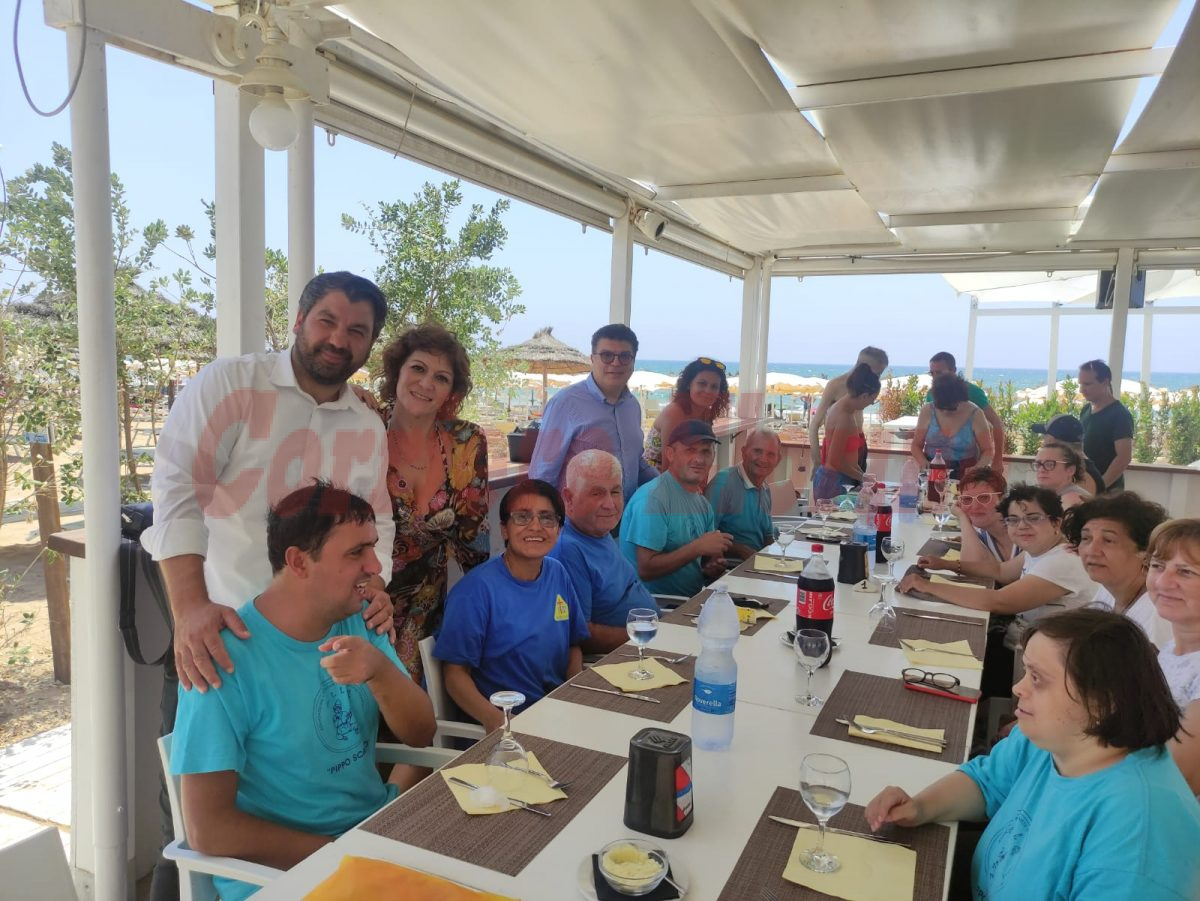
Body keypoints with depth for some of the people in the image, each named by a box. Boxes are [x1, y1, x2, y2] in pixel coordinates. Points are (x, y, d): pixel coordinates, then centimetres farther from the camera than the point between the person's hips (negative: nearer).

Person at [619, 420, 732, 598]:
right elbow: (645, 569, -20)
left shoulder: (703, 503, 10)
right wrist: (698, 547, -19)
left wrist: (711, 568, -4)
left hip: (692, 601, 8)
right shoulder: (652, 498, -16)